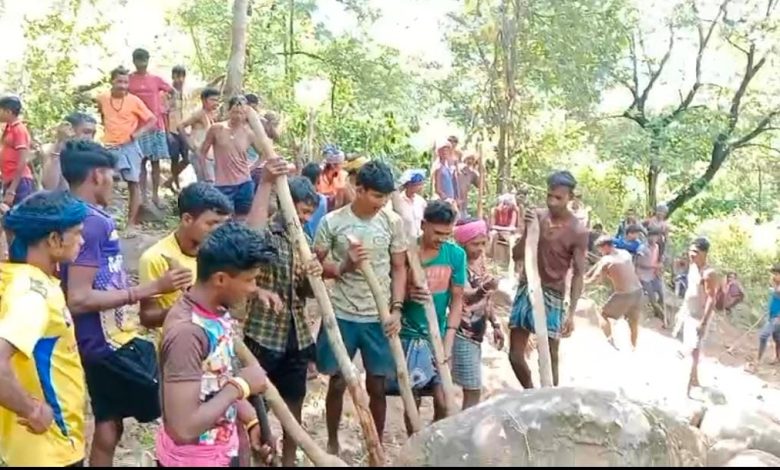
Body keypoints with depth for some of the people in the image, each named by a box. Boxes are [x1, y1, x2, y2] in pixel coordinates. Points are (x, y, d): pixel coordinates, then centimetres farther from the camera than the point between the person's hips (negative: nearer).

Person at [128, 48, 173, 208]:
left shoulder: (156, 79, 6)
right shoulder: (128, 80, 1)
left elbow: (172, 92, 18)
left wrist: (166, 108, 9)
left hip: (157, 125, 2)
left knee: (156, 161, 5)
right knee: (141, 161, 0)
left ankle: (155, 195, 11)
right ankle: (143, 195, 4)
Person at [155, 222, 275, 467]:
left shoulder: (219, 311, -3)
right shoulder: (186, 331, -30)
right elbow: (183, 429, -32)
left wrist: (251, 421, 0)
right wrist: (241, 385, -24)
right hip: (192, 459, -8)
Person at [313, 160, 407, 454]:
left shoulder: (393, 222, -2)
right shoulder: (332, 222, -6)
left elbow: (399, 268, 3)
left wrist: (397, 308, -6)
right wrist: (344, 266, -19)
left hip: (379, 316, 1)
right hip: (341, 315, -1)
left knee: (377, 386, 9)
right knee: (338, 382, 10)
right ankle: (332, 443, 30)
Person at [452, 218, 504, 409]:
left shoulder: (480, 260, 6)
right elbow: (466, 297, -36)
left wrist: (495, 325, 15)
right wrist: (483, 289, -55)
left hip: (476, 334, 8)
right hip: (463, 335, -8)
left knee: (471, 389, 15)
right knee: (473, 391, -8)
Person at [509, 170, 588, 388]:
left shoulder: (578, 232, -10)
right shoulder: (536, 216, 2)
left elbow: (578, 274, -10)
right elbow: (517, 256, 4)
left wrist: (571, 312, -18)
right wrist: (528, 230, -14)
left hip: (551, 296, -4)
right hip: (525, 289, 5)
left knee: (549, 358, 0)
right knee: (515, 354, 8)